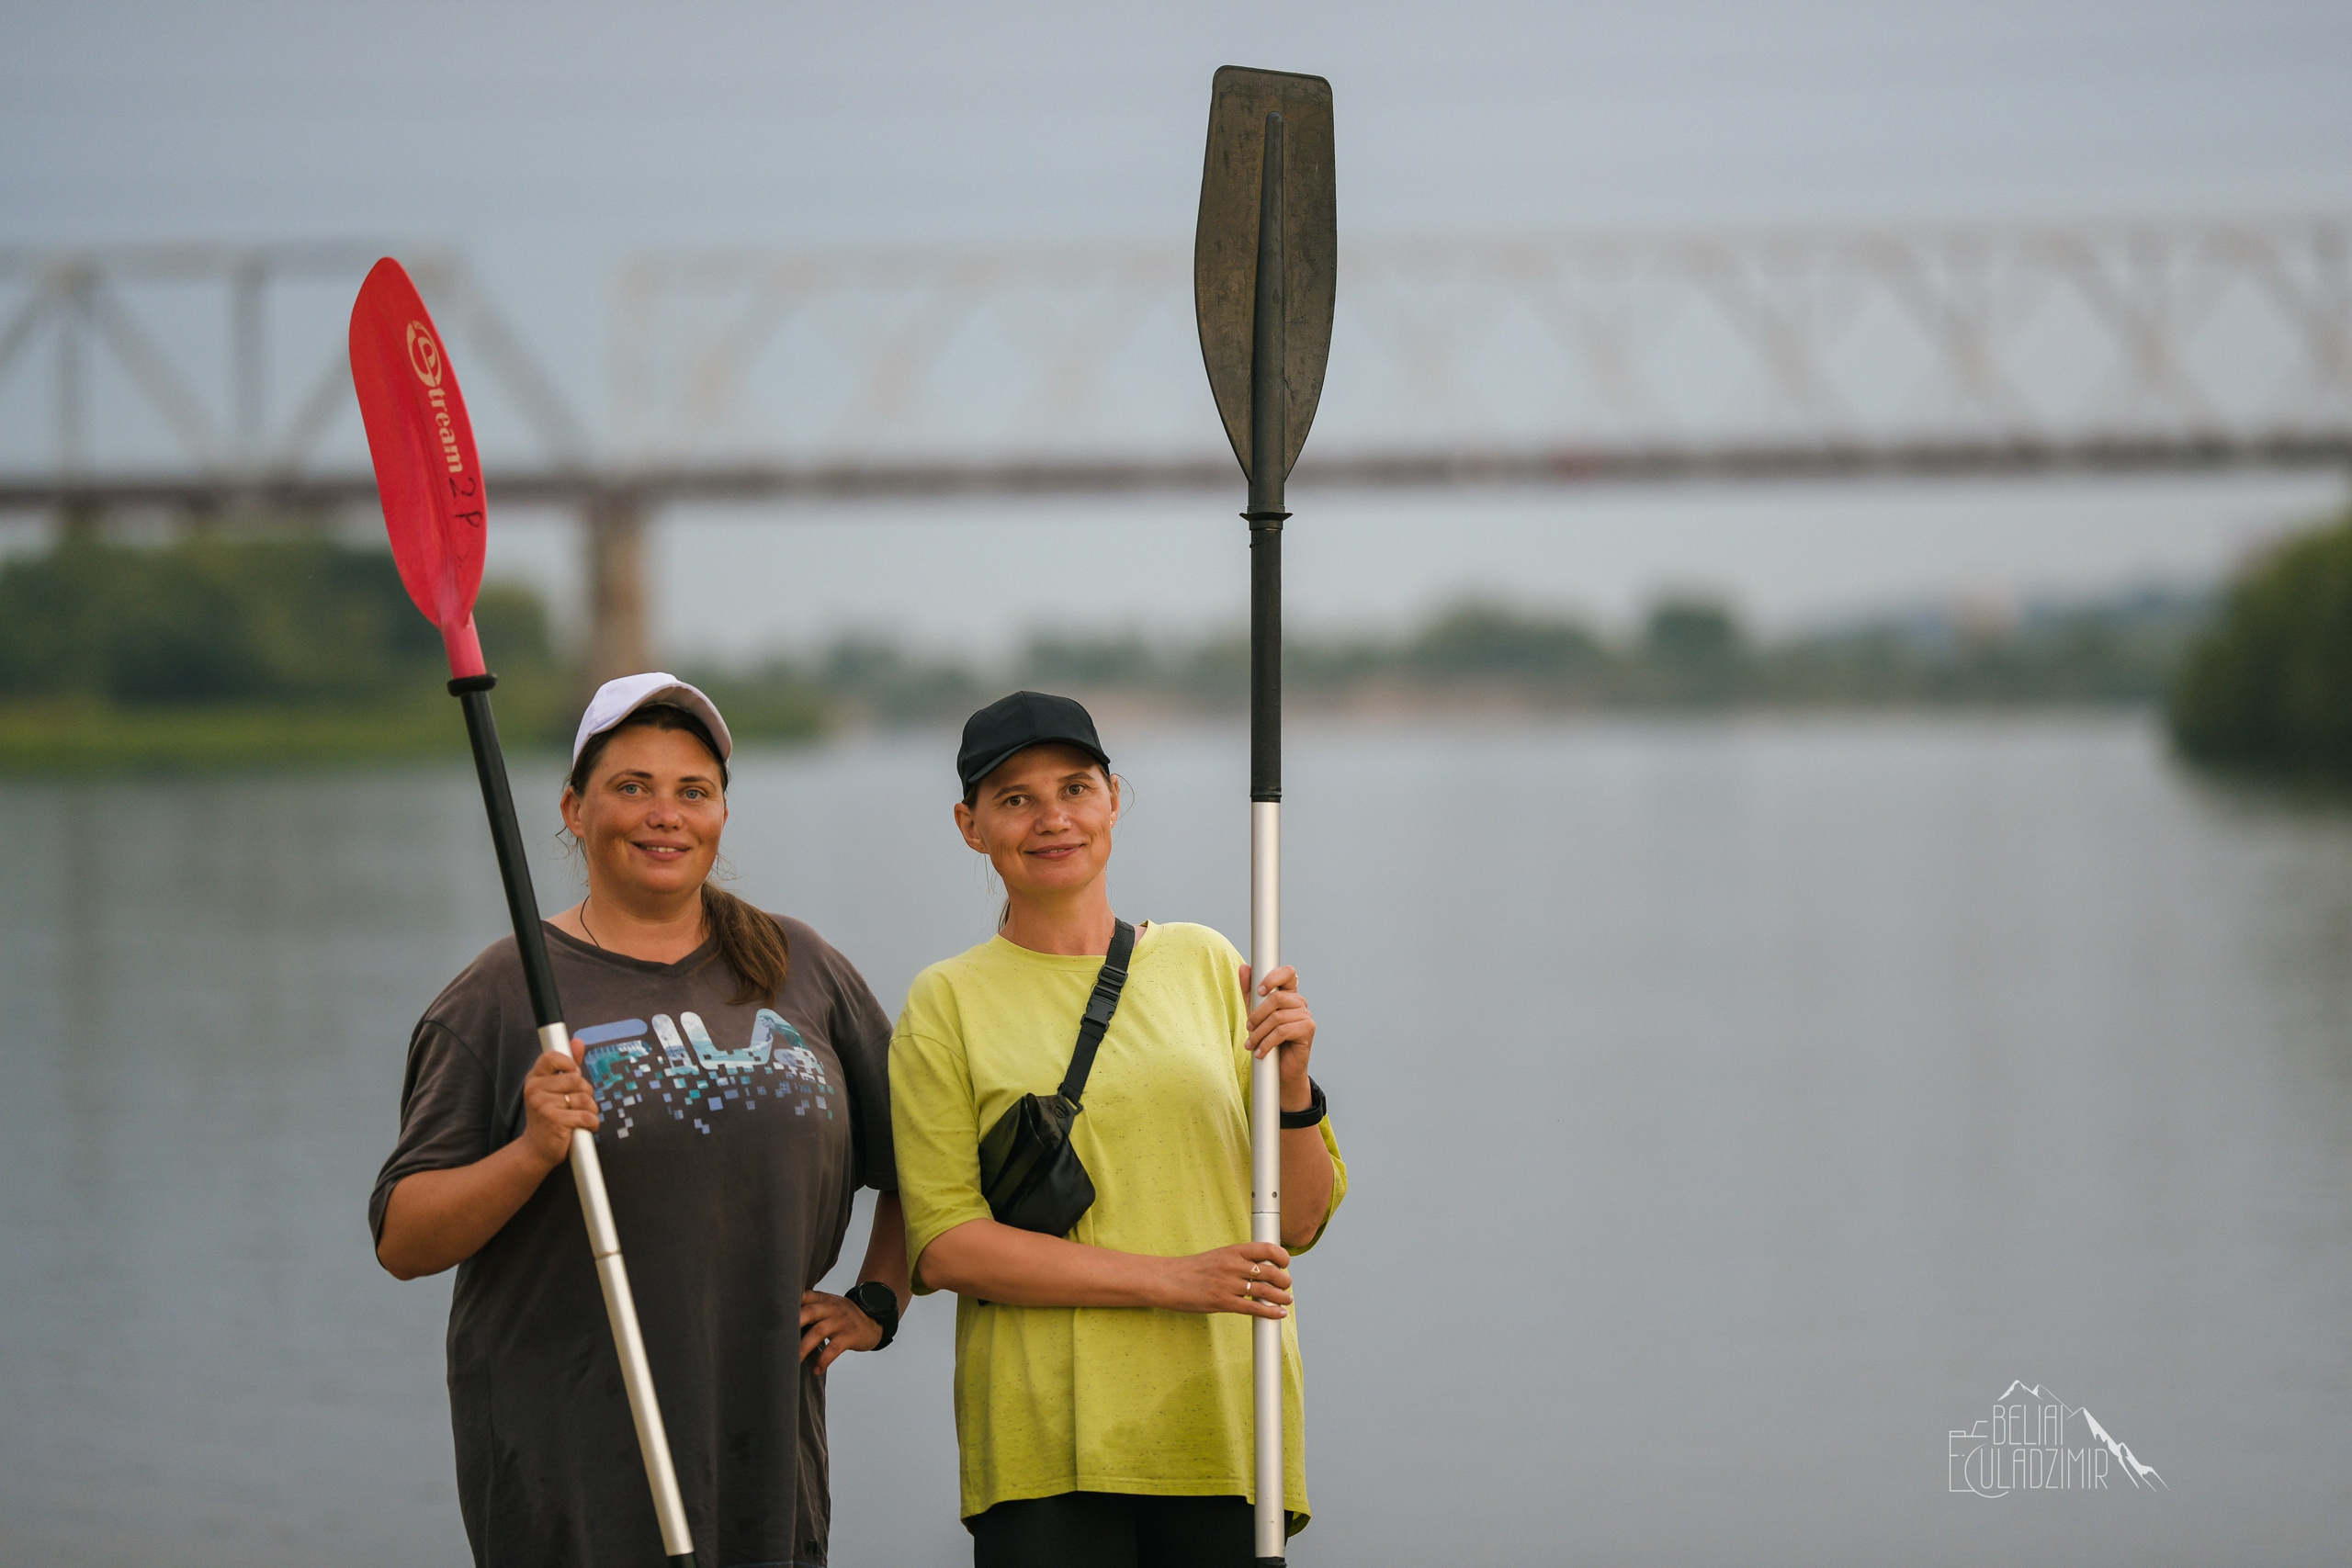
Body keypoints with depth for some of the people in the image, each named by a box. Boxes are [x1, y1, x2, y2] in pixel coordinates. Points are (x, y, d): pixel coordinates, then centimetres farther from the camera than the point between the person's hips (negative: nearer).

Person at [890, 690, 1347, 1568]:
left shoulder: (1203, 964, 12)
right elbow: (942, 1247, -5)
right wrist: (1172, 1280, -13)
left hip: (1224, 1422, 3)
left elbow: (1300, 1223, 12)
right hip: (1048, 1443, -2)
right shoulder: (949, 1002, 4)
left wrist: (1290, 1088, -8)